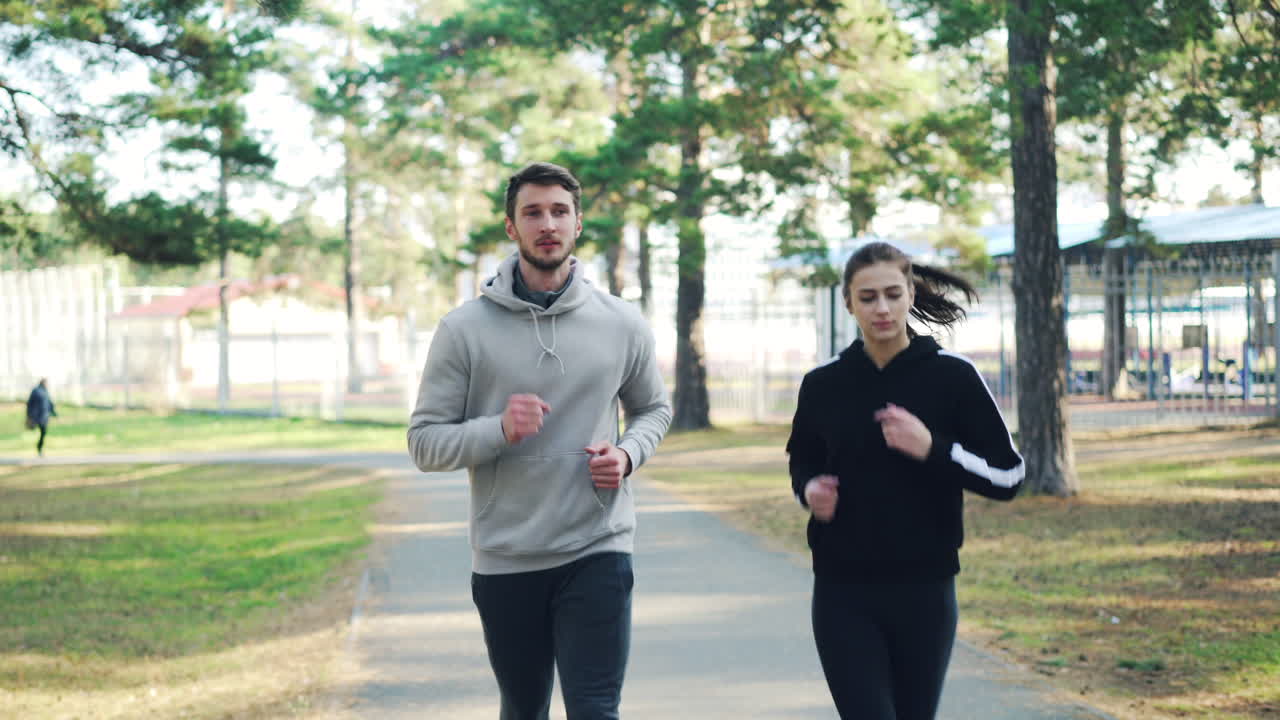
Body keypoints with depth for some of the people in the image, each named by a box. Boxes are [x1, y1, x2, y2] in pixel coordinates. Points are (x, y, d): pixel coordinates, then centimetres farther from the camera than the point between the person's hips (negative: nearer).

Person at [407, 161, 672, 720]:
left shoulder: (622, 326, 1)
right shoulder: (465, 329, -5)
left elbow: (653, 409, 16)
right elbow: (425, 442, -4)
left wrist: (628, 454, -6)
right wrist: (499, 430, -23)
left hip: (597, 554, 0)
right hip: (505, 562, 1)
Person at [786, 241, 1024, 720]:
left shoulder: (952, 377, -4)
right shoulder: (823, 385, 2)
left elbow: (1008, 476, -3)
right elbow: (803, 463, 19)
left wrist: (932, 449, -18)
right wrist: (809, 490, -4)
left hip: (924, 591, 0)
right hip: (844, 595, 0)